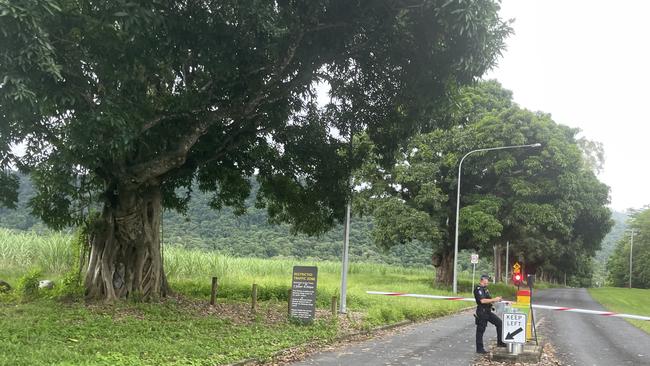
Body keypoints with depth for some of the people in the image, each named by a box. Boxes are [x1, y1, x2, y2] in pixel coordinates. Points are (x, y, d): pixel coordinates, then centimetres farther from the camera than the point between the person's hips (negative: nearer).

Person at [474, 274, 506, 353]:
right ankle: (479, 349, 4)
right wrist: (494, 300, -19)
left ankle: (499, 342, 13)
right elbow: (482, 300, -25)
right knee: (480, 330, -2)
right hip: (482, 312, -10)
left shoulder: (485, 289, 17)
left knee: (499, 323, 7)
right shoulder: (478, 289, -15)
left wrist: (496, 299, 7)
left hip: (488, 311, 10)